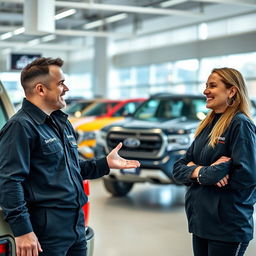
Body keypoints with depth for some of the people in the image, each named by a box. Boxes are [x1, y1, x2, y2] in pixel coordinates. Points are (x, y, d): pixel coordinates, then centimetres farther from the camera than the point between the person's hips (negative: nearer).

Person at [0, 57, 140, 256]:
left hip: (76, 224, 9)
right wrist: (22, 231, -23)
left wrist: (105, 164, 14)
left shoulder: (62, 122, 16)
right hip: (47, 230, -9)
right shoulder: (21, 127, -14)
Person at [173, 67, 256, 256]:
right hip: (200, 220, 7)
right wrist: (198, 171, -15)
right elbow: (179, 169, 7)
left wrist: (200, 174, -13)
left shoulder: (241, 124, -12)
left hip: (228, 227, -7)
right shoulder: (207, 125, 10)